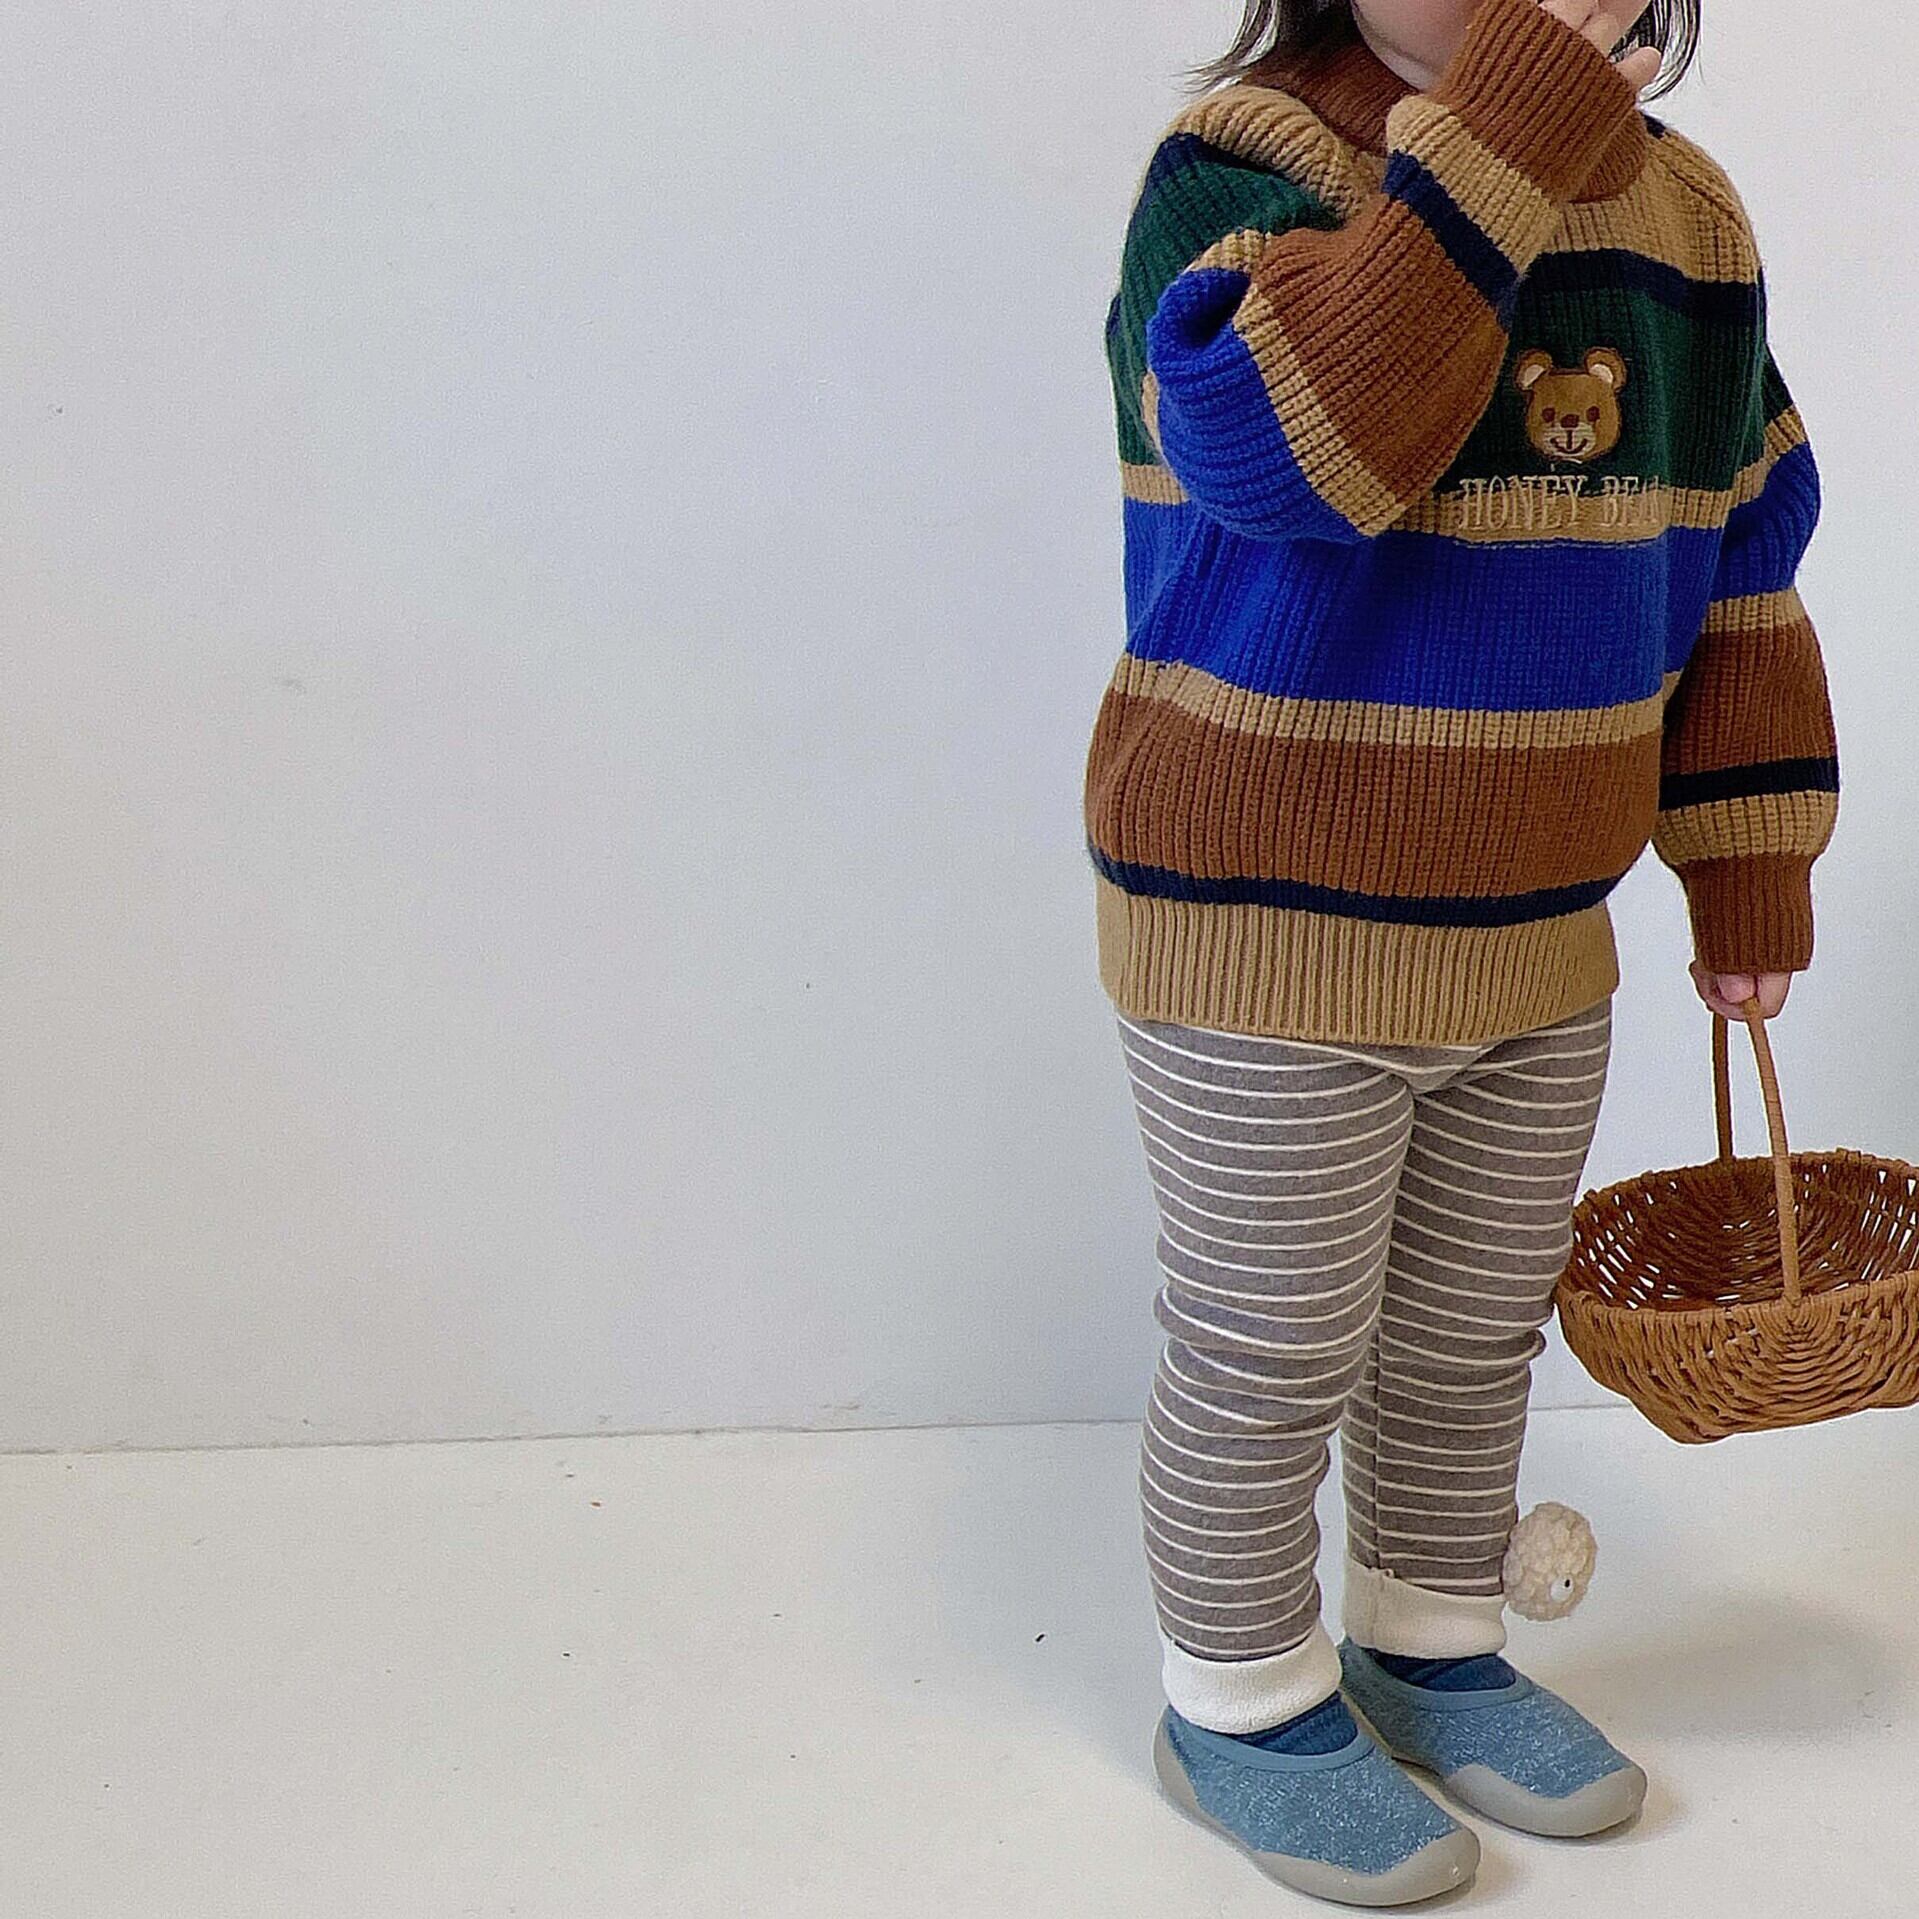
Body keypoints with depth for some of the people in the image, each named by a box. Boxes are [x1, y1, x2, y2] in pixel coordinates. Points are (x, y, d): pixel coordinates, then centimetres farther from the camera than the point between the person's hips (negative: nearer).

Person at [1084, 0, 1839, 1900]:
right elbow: (1292, 442, -36)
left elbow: (1734, 564, 11)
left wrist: (1750, 871, 10)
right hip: (1269, 936, -6)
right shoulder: (1241, 160, -15)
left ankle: (1432, 1648, 40)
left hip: (1536, 937, 6)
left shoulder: (1683, 207, 4)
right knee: (1273, 1361, 7)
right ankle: (1240, 1703, 28)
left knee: (1475, 1334, 19)